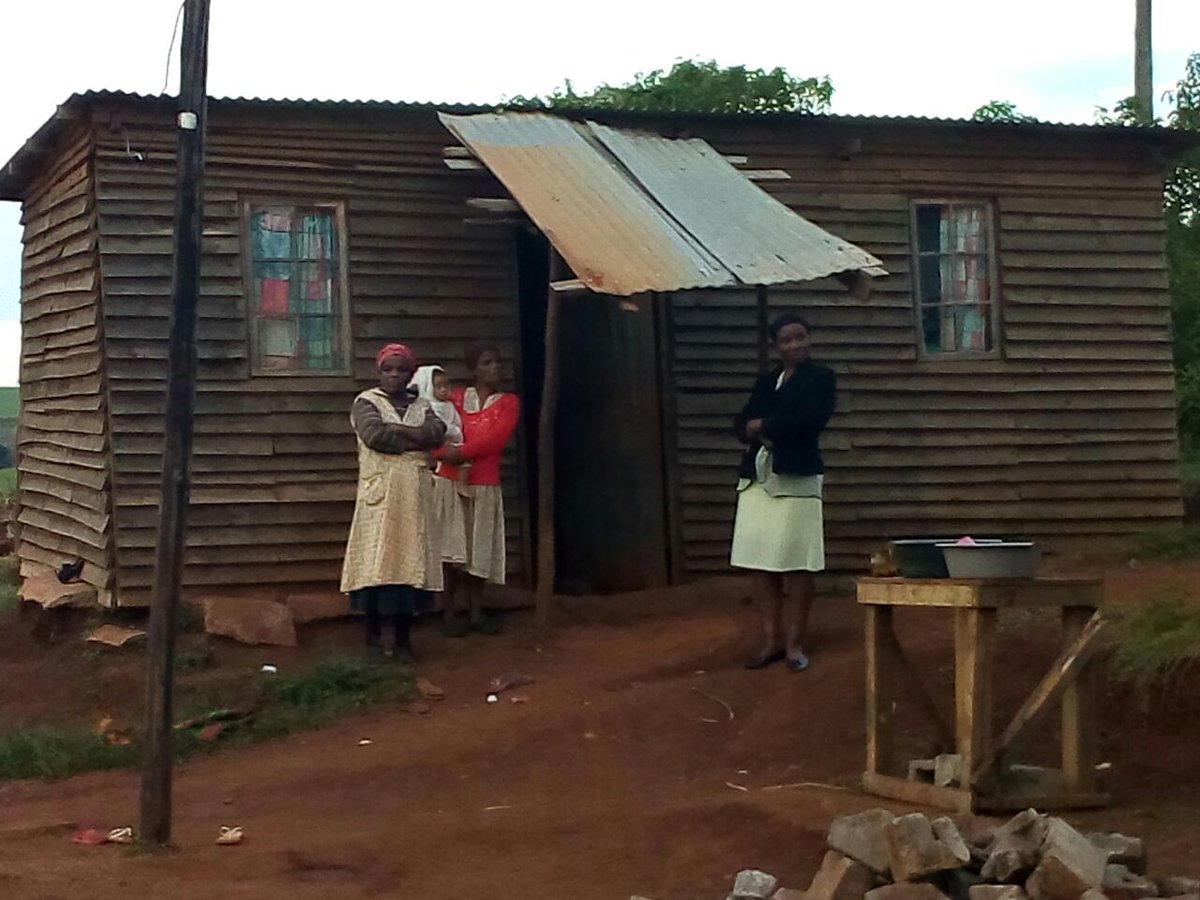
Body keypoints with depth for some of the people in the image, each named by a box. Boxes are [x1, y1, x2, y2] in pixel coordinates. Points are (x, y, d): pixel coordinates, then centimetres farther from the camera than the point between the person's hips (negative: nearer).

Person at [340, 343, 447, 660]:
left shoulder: (421, 406, 14)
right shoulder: (366, 402, 1)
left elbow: (438, 433, -6)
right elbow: (374, 436, -18)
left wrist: (396, 429, -12)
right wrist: (415, 439, -8)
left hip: (413, 496, 4)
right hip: (380, 495, -4)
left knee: (409, 562, 3)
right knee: (377, 562, -5)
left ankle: (402, 637, 9)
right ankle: (374, 634, 4)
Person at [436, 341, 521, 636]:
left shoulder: (508, 402, 5)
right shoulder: (456, 397, 10)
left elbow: (496, 438, -10)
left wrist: (460, 452, -17)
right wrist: (444, 453, -17)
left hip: (485, 485, 1)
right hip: (451, 480, 0)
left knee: (479, 548, 5)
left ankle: (475, 613, 13)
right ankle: (450, 615, 2)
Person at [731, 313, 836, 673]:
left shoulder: (821, 377, 2)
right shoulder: (765, 382, 19)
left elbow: (809, 421, -14)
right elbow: (741, 424, 10)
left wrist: (764, 425, -5)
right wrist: (755, 431, -12)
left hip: (797, 478, -5)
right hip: (756, 478, 5)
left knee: (797, 565, -3)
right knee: (762, 564, 4)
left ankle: (794, 643, 5)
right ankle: (771, 641, 11)